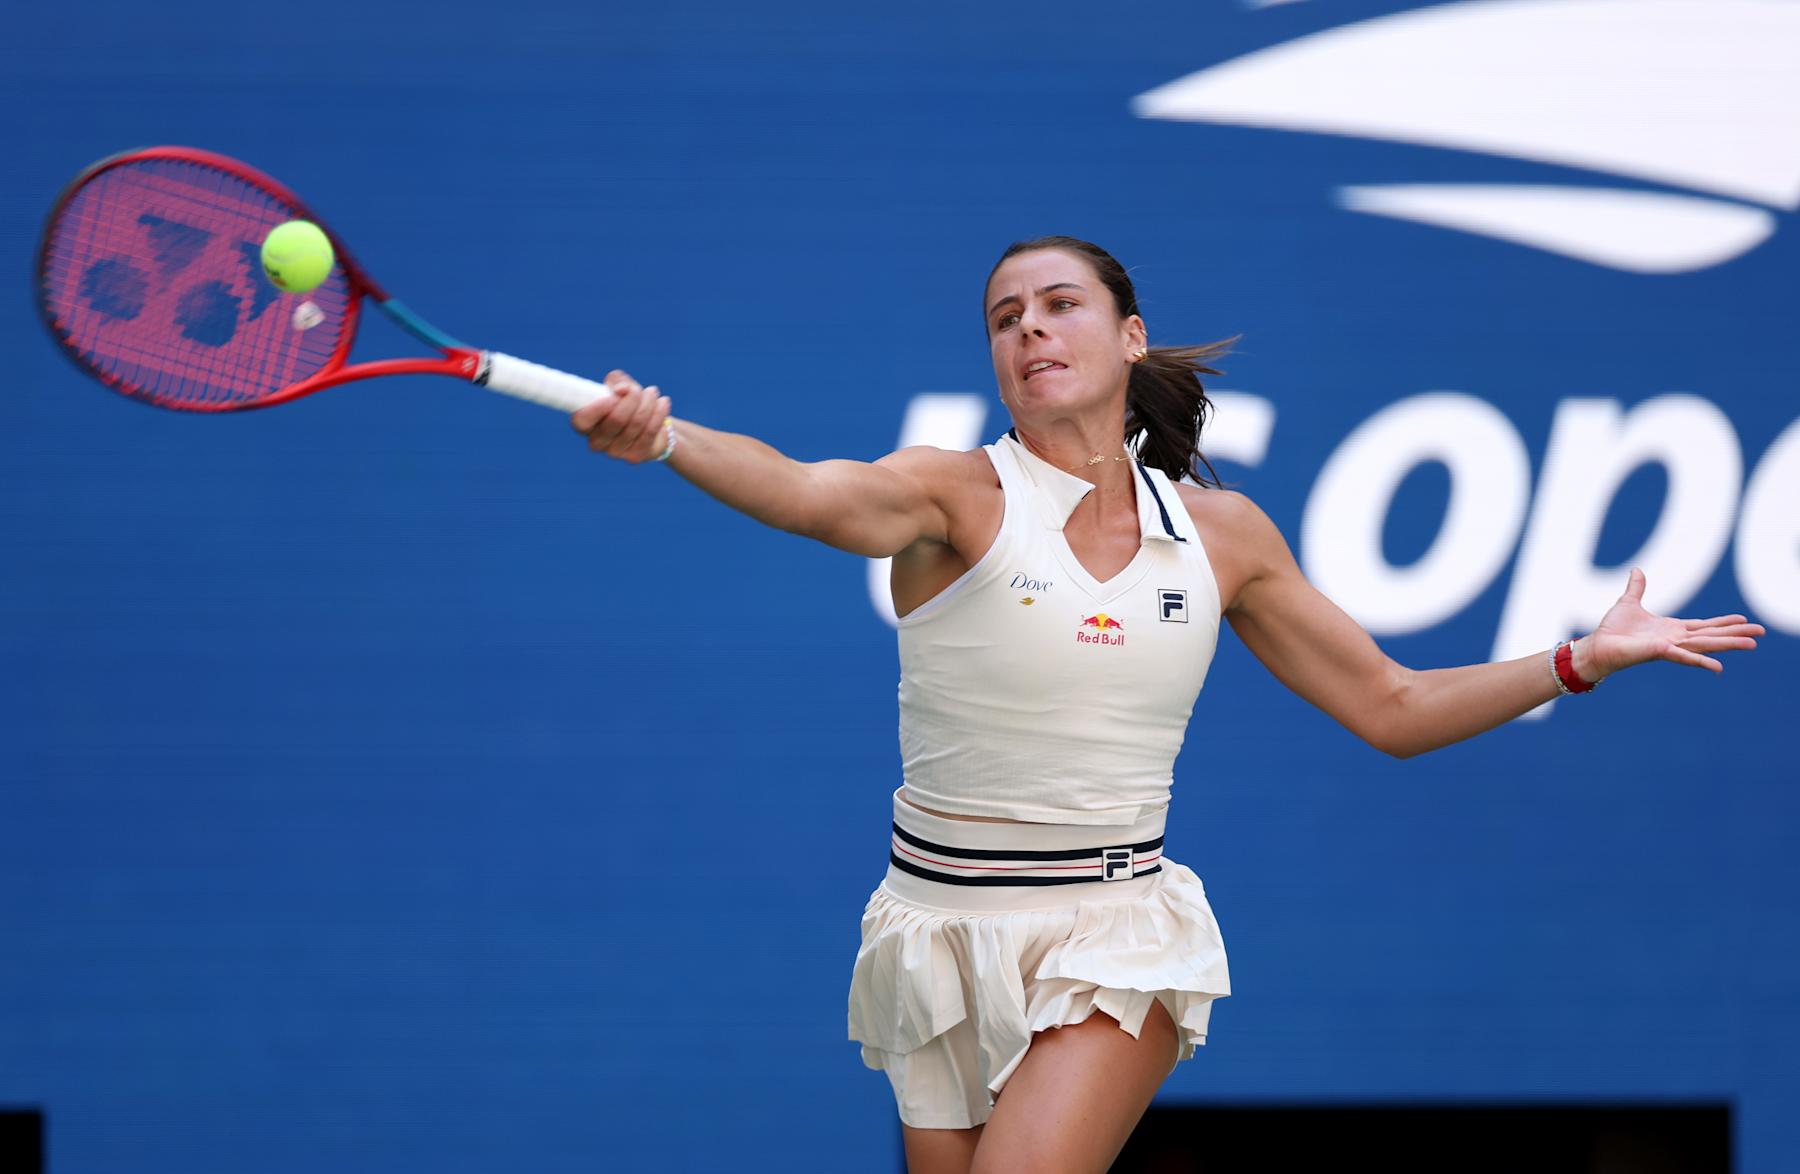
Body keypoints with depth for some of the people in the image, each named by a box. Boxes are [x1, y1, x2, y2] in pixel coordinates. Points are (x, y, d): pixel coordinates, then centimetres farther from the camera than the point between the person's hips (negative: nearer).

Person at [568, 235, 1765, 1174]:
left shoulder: (1220, 532, 3)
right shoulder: (958, 496, -8)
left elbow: (1393, 709, 12)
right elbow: (805, 492, -31)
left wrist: (1581, 658, 3)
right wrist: (661, 433, -51)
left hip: (1114, 938, 0)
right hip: (943, 925, 0)